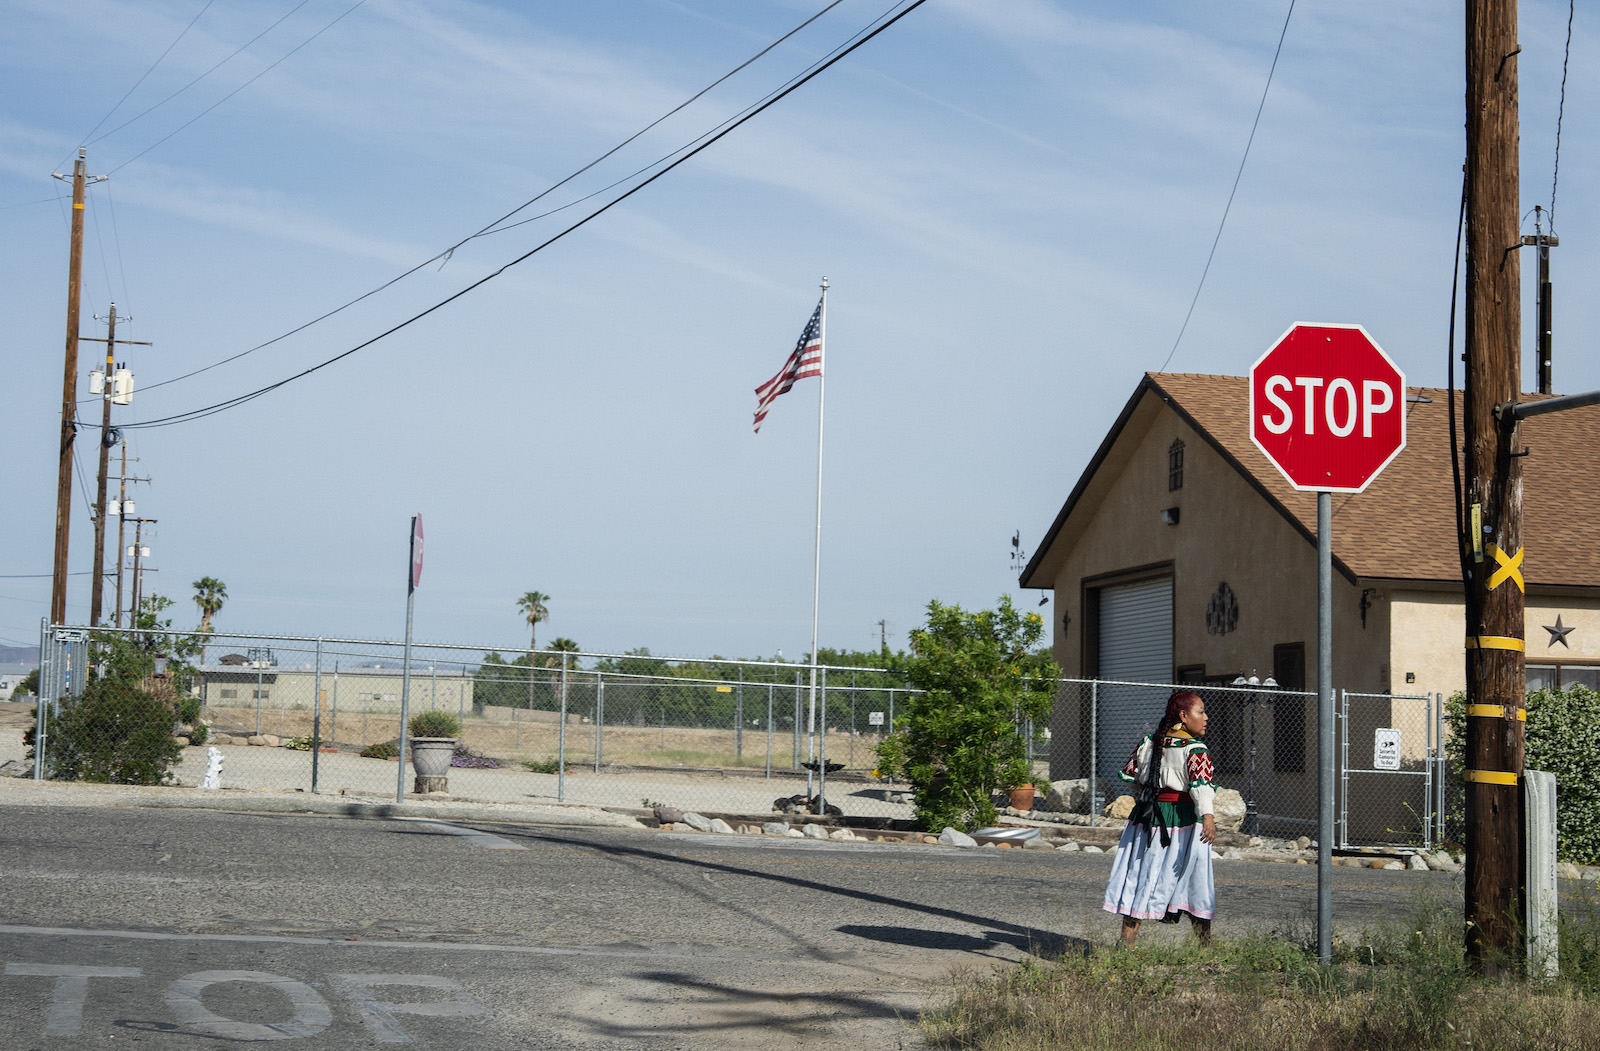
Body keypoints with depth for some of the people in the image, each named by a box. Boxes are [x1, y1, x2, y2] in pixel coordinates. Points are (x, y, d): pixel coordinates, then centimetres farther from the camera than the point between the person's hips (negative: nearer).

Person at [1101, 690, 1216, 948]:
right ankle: (1205, 946, 6)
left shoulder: (1149, 743, 8)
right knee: (1194, 882, 3)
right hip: (1183, 817, -6)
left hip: (1150, 818, 6)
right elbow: (1201, 781, -25)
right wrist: (1207, 816, -36)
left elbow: (1129, 773, 15)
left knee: (1142, 877, 8)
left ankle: (1127, 943, 8)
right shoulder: (1194, 749, -11)